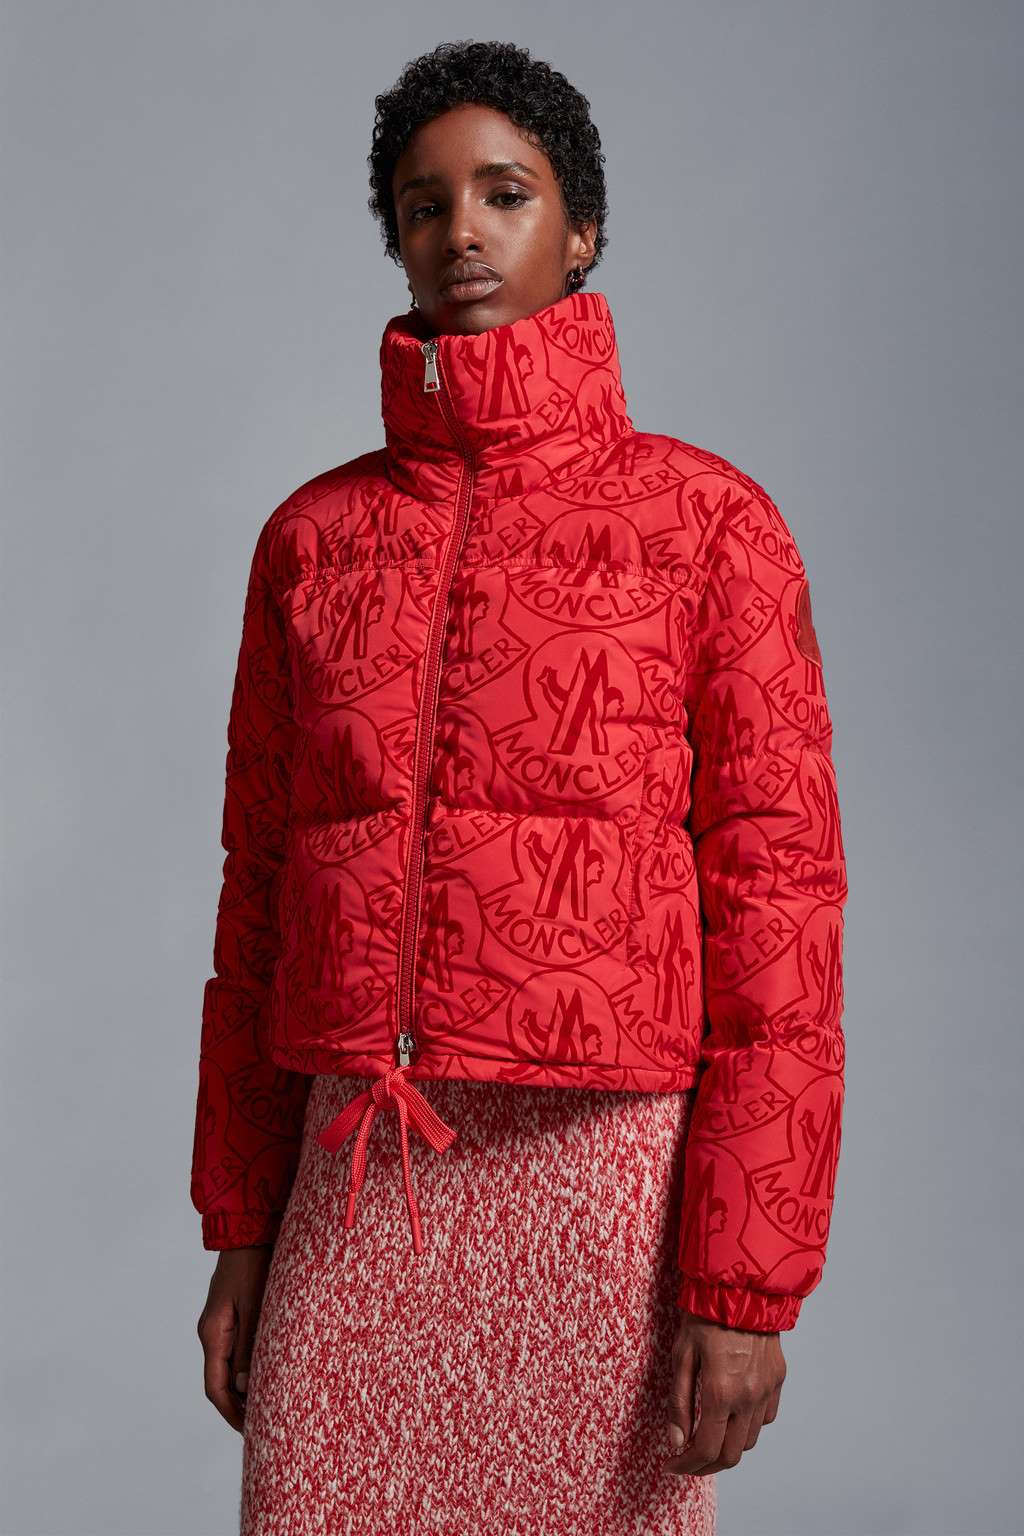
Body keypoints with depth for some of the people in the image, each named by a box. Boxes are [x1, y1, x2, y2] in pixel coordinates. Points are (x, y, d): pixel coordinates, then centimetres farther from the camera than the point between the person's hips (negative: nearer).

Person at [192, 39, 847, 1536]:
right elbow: (260, 892, 11)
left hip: (604, 1182, -3)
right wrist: (240, 1231, 10)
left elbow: (779, 906, -6)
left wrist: (747, 1283, -9)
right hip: (357, 1189, 3)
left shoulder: (710, 522, -3)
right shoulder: (314, 533, 8)